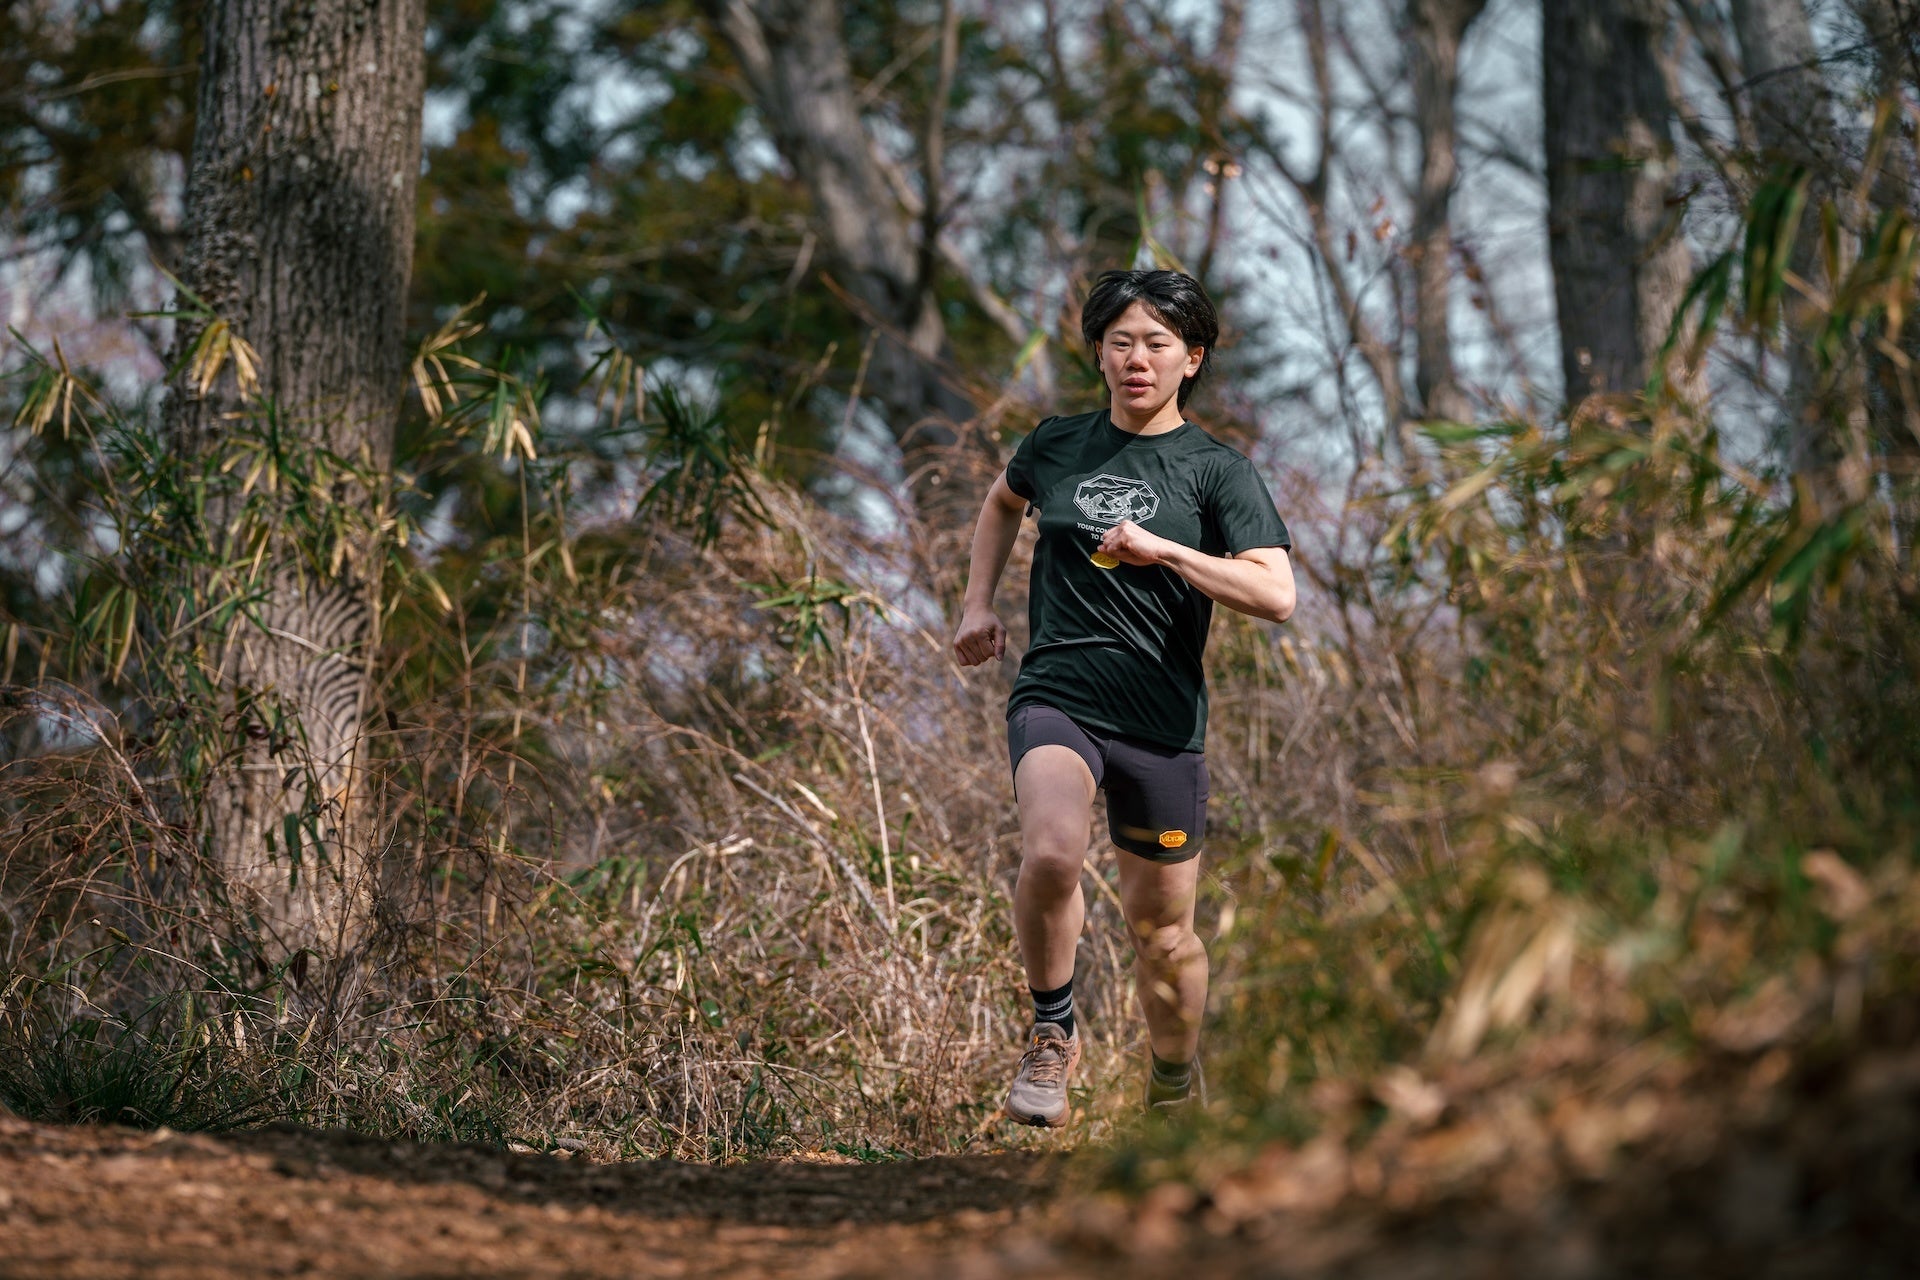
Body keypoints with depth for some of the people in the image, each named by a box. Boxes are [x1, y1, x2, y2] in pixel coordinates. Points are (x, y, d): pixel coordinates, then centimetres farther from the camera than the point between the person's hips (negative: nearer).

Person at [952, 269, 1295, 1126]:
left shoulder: (1217, 471, -1)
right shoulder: (1057, 445, 8)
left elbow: (1276, 594, -14)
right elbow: (1004, 502, 32)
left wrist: (1163, 549, -22)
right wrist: (979, 603, 22)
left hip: (1162, 721, 0)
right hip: (1055, 693, 0)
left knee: (1162, 932, 9)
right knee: (1051, 853, -30)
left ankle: (1173, 1091, 34)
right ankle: (1053, 1035, -8)